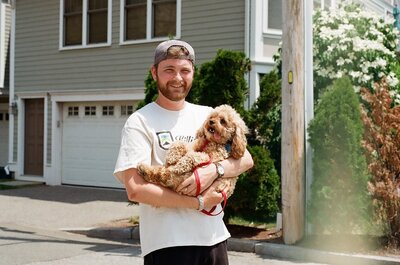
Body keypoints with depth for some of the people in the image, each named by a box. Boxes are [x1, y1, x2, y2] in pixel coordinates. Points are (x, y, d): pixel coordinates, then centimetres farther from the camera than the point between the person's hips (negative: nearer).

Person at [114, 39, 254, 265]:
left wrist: (214, 170, -15)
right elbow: (135, 189, -15)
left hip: (213, 236, 5)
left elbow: (246, 159, 6)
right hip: (167, 243, -5)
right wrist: (199, 203, -14)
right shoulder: (140, 122, -5)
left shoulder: (207, 115, 11)